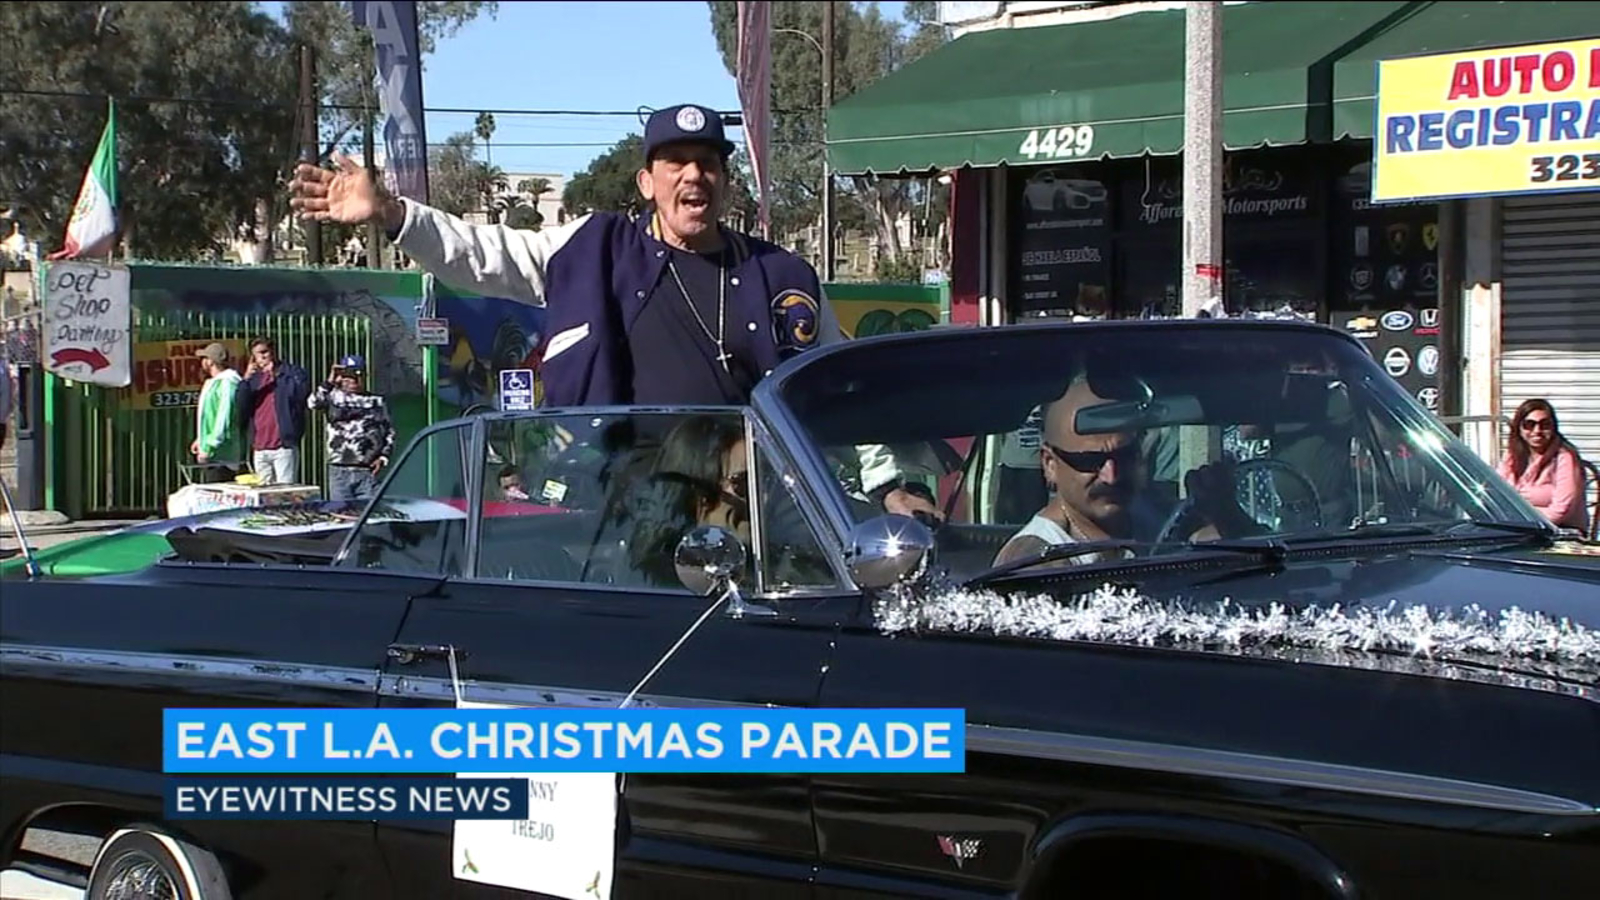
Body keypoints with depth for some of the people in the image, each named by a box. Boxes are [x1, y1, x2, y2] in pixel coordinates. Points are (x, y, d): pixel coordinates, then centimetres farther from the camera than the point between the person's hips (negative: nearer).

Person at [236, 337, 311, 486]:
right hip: (260, 449, 6)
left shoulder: (292, 372, 4)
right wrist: (246, 380, -4)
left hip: (284, 446, -6)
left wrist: (276, 375, -10)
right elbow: (241, 408, 8)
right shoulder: (254, 378, 18)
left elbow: (301, 392, -17)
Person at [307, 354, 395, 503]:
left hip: (368, 471, 1)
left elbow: (389, 432, 15)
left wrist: (383, 457, 3)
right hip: (339, 470, 0)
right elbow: (313, 403, -13)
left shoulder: (377, 402, 12)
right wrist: (330, 382, -16)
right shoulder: (334, 397, 7)